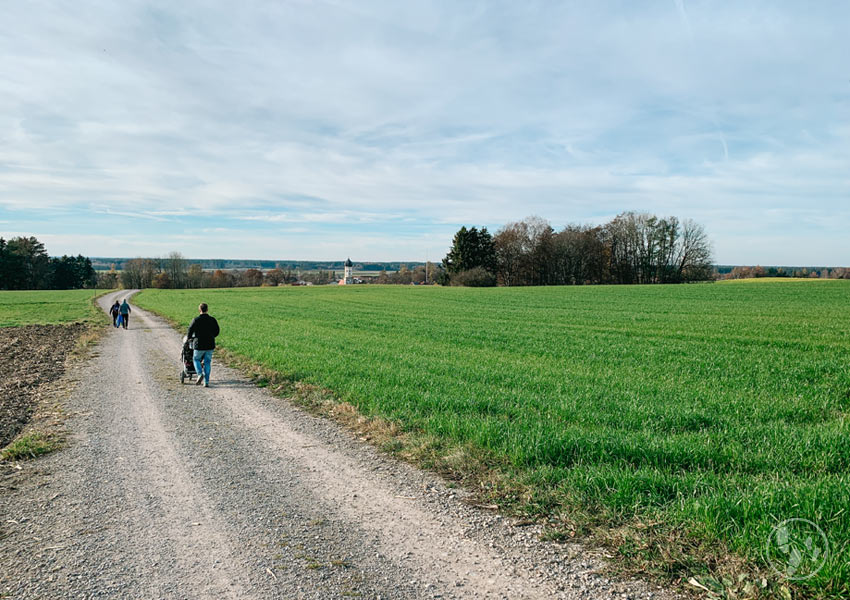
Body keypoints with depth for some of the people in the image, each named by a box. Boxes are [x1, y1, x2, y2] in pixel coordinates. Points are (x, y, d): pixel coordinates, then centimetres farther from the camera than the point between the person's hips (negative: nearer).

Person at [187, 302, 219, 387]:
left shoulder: (196, 320, -9)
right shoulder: (212, 319, 1)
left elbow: (190, 331, -5)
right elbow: (217, 331, 10)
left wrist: (188, 338, 15)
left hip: (199, 345, -3)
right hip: (210, 345, 3)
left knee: (196, 359, 18)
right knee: (207, 363, 9)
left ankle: (200, 374, -6)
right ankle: (206, 382, 5)